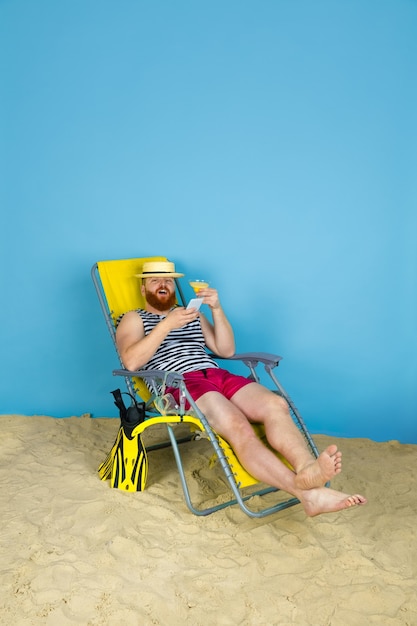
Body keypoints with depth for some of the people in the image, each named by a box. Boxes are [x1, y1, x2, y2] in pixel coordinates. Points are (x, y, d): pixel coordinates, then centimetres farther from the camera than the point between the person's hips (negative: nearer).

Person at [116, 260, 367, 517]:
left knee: (275, 404, -26)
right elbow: (131, 362, -6)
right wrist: (167, 324, -14)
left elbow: (226, 350, 18)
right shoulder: (134, 319, 16)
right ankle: (307, 492, -48)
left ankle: (307, 468, -51)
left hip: (218, 375, 6)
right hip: (179, 385, -5)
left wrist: (217, 309, 3)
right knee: (238, 427, -34)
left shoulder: (192, 315, 30)